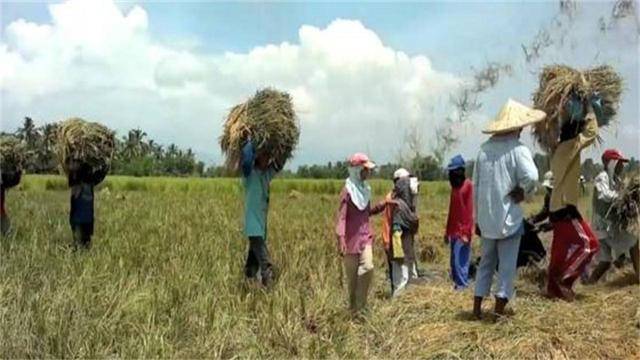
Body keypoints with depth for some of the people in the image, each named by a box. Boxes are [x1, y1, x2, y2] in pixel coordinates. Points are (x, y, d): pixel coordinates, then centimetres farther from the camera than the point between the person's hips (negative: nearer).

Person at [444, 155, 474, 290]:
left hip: (463, 232, -8)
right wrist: (447, 232, 18)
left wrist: (466, 233, -18)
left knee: (460, 261, -9)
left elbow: (470, 211, -13)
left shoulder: (468, 185, -8)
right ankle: (457, 284, 15)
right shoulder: (454, 186, 16)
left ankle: (462, 286, -3)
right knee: (454, 262, 9)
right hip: (453, 231, 8)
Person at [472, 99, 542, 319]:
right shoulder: (518, 149, -11)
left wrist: (477, 218, 16)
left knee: (486, 262, 16)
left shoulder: (484, 149, 5)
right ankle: (499, 309, 5)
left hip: (486, 219, 5)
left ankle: (477, 307, 18)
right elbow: (531, 177, -28)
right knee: (507, 265, 5)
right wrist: (523, 192, -6)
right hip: (508, 218, -5)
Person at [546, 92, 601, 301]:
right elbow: (591, 133, -10)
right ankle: (564, 279, -7)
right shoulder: (569, 147, -11)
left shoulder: (560, 151, 15)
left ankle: (553, 288, 14)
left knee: (561, 249, 11)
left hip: (557, 206, 9)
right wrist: (589, 109, 2)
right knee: (588, 243, -6)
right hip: (565, 207, -9)